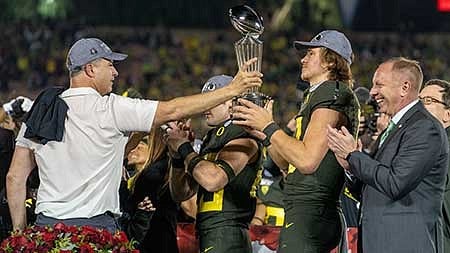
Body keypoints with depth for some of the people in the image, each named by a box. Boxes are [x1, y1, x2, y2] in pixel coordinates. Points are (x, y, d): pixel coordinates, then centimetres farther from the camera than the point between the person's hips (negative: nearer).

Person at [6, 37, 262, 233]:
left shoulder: (42, 110, 11)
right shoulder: (109, 108, -7)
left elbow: (15, 177, 11)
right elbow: (172, 110, -7)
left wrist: (20, 232, 16)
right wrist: (233, 89, -1)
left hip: (46, 223, 6)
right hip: (94, 224, -6)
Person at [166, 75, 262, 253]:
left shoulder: (243, 138, -7)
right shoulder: (212, 139, 20)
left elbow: (212, 180, -23)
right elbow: (181, 193, 21)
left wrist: (184, 148, -10)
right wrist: (178, 155, 6)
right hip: (207, 238, 9)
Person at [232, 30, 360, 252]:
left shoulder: (332, 95, -9)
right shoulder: (315, 96, 23)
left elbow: (307, 161, -20)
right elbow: (287, 163, 22)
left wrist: (269, 127, -12)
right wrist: (261, 133, 10)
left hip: (312, 215, -10)